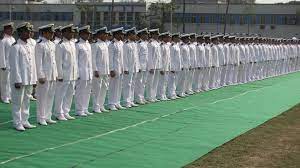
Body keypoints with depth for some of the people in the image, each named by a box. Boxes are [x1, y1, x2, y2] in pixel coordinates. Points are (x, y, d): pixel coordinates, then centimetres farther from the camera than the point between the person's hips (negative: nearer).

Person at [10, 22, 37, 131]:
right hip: (19, 80, -7)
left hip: (29, 80, 7)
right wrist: (17, 80, -16)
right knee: (18, 102, 0)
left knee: (26, 101, 13)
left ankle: (25, 121, 21)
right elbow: (14, 65, -13)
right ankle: (17, 123, 8)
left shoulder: (29, 47, 13)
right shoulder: (16, 47, -10)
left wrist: (34, 79, 13)